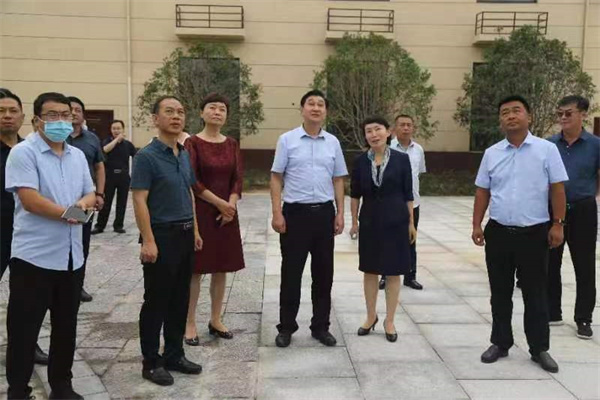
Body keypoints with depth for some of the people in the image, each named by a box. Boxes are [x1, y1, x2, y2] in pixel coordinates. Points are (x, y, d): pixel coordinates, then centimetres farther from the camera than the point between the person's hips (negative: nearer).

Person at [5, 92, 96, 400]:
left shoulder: (78, 155, 12)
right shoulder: (23, 152, -8)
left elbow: (91, 195, 13)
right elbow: (30, 200, -18)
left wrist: (83, 203, -9)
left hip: (72, 256, 6)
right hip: (34, 256, -6)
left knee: (66, 326, 15)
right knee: (24, 327, 5)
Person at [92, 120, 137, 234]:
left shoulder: (128, 144, 5)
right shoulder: (107, 141, 3)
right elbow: (105, 149, -19)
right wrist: (117, 139, -18)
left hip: (124, 176, 1)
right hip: (110, 175, -1)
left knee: (122, 202, 6)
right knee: (105, 202, 1)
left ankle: (118, 225, 17)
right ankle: (99, 226, 10)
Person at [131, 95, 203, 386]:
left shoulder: (185, 155, 11)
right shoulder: (146, 156, -11)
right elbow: (139, 201, -16)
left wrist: (195, 230, 15)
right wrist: (148, 241, -21)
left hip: (185, 234, 8)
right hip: (161, 234, -7)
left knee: (180, 299, 14)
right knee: (156, 301, 3)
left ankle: (174, 355, 27)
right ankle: (151, 362, 17)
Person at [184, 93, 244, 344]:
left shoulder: (232, 145, 9)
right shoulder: (192, 143, -5)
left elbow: (238, 179, 5)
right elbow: (191, 181, -12)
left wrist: (231, 205, -10)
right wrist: (219, 203, -14)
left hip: (227, 213, 5)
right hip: (199, 212, -5)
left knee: (221, 269, 10)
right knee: (195, 269, 0)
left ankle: (215, 320, 22)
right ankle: (190, 324, 12)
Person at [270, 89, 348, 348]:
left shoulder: (333, 142, 8)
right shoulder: (287, 140, -1)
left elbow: (338, 180, 11)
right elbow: (276, 178, -2)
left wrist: (340, 213, 5)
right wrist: (277, 213, -9)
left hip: (324, 212, 3)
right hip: (295, 212, -3)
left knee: (323, 273, 10)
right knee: (291, 272, 5)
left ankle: (320, 326, 24)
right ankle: (286, 327, 19)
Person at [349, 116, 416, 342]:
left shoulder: (401, 159, -4)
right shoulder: (360, 162, 0)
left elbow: (408, 194, 0)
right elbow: (355, 194, 6)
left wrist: (411, 223, 1)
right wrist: (354, 222, 5)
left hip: (396, 221, -1)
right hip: (370, 221, 2)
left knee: (393, 272, 6)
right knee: (370, 270, 10)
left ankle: (389, 321, 20)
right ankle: (371, 317, 27)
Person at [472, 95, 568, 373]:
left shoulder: (547, 149, -3)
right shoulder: (491, 153, 5)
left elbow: (557, 189, -3)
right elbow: (482, 192, 8)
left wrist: (558, 224, -8)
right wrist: (477, 225, 4)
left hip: (534, 233, -2)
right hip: (498, 232, 3)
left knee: (535, 294, 8)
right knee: (500, 293, 12)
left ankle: (539, 348, 22)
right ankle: (500, 343, 26)